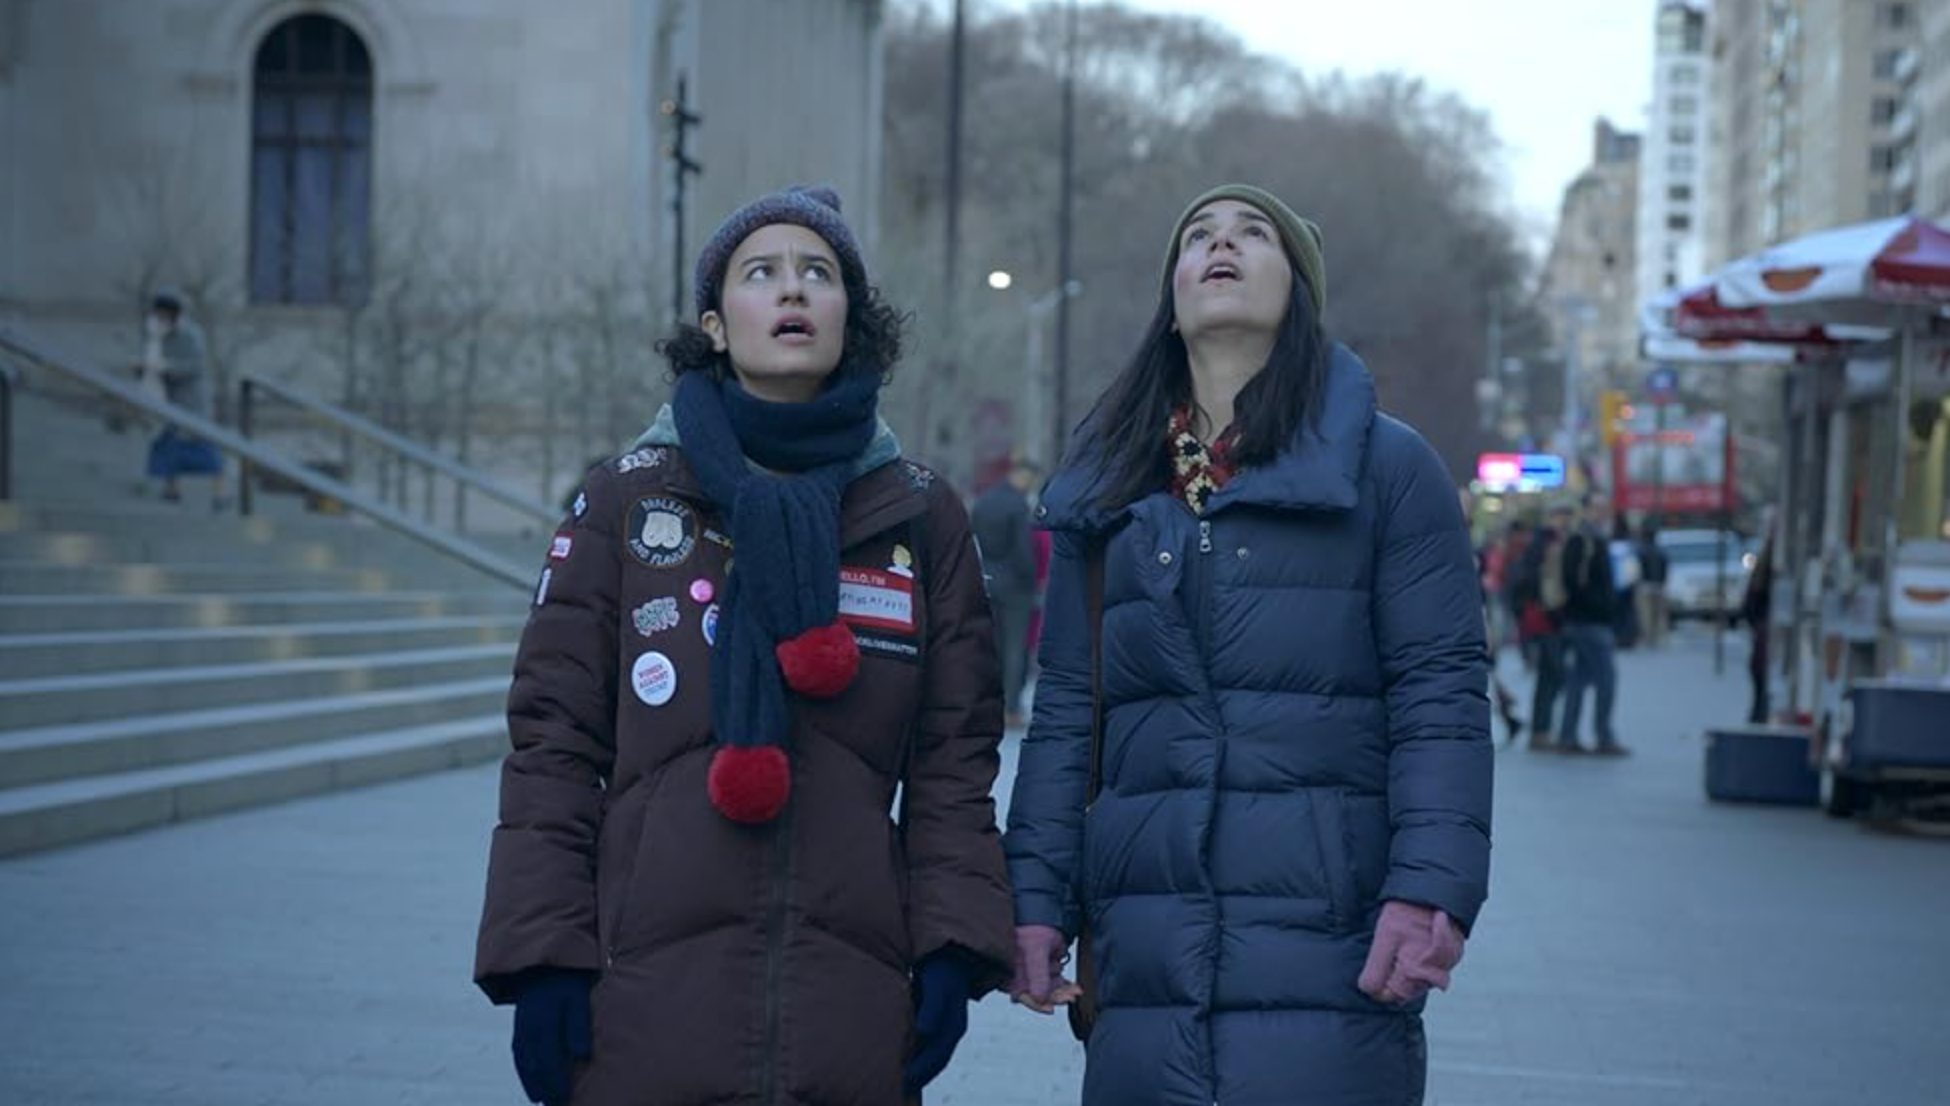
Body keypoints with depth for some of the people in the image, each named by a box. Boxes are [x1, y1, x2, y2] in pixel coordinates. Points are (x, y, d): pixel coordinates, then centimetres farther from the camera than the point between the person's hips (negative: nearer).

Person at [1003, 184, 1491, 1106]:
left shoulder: (1388, 467, 3)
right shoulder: (1103, 491, 15)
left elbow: (1442, 698, -3)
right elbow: (1065, 713, 14)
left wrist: (1430, 890, -14)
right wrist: (1035, 899, 5)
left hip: (1328, 954, -3)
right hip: (1146, 954, 3)